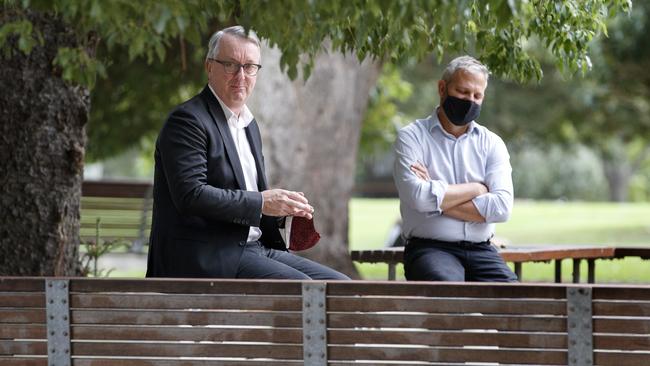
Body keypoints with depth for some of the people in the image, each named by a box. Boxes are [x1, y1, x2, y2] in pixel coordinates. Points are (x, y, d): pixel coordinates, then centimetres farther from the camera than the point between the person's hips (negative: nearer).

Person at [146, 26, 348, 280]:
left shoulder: (248, 124, 21)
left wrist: (284, 210, 4)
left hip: (255, 246, 9)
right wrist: (261, 202, -18)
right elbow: (191, 194, -20)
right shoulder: (187, 121, -8)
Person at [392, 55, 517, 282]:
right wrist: (476, 188, -2)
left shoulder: (491, 143, 14)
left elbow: (502, 207, -3)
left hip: (480, 250, 3)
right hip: (429, 248, -3)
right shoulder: (412, 137, 5)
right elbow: (417, 197, -14)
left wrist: (439, 200, -7)